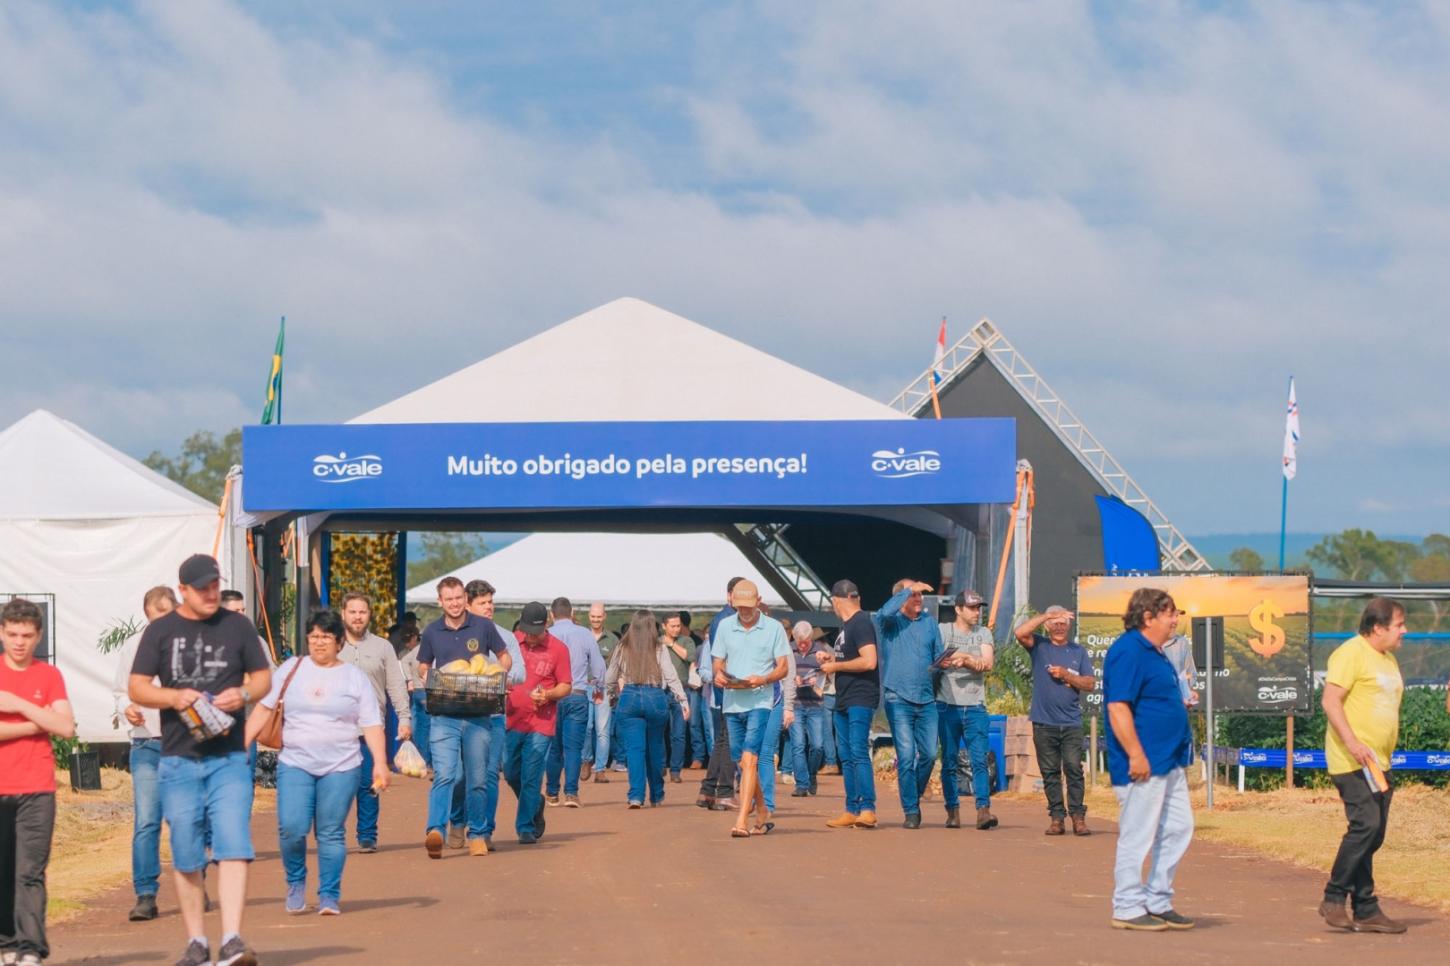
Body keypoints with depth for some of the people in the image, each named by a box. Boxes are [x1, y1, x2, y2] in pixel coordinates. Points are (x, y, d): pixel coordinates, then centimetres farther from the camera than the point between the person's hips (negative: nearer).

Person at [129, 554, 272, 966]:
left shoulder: (237, 626, 7)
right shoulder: (160, 631, 5)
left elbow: (264, 676, 12)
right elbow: (136, 687, 4)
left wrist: (243, 693, -10)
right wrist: (173, 697, -15)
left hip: (229, 758, -1)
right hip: (178, 760, 1)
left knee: (233, 846, -14)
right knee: (186, 856, 6)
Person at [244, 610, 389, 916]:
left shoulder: (355, 677, 6)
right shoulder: (291, 669, 8)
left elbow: (371, 724, 3)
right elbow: (264, 708, 8)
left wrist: (380, 764, -8)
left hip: (341, 767, 0)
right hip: (294, 764, 0)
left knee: (331, 833, 0)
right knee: (291, 828, -12)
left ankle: (329, 896, 11)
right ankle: (296, 883, 13)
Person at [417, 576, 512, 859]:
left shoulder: (483, 626, 4)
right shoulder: (432, 632, 7)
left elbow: (505, 657, 14)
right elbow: (423, 666, 20)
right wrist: (427, 678, -2)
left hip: (478, 716, 1)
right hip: (444, 716, -1)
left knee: (478, 779, 8)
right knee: (444, 774, -16)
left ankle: (476, 834, 20)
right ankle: (435, 832, -28)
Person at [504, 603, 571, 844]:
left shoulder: (558, 649, -2)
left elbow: (566, 686, 3)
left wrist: (548, 695, -16)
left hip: (540, 723, -3)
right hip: (512, 718, 3)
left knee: (530, 778, -5)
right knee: (510, 773, 10)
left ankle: (525, 828, 2)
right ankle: (535, 805, 35)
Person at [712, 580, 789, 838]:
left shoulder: (773, 628, 1)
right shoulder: (725, 626, 10)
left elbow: (783, 668, 1)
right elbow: (718, 660, 15)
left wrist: (762, 679, -18)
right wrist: (719, 674, -8)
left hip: (759, 702, -4)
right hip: (732, 702, 4)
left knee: (749, 759, -17)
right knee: (743, 763, 10)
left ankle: (741, 821, -23)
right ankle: (762, 815, 26)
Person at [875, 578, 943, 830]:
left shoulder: (929, 622, 14)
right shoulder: (891, 621, 0)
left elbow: (938, 656, 19)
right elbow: (885, 612, -24)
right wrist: (908, 589, -18)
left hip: (927, 700, 4)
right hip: (899, 699, -4)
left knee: (929, 754, 0)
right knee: (906, 756, -8)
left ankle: (914, 797, 23)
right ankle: (911, 811, -3)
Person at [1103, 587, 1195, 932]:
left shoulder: (1153, 653, 17)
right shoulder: (1128, 652, -15)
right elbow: (1118, 707, -22)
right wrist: (1136, 755, -24)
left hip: (1169, 762, 10)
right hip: (1143, 765, -10)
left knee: (1178, 829, 12)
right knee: (1137, 836, -4)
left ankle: (1158, 902, 20)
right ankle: (1128, 908, 3)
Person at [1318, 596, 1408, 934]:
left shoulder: (1388, 659, 20)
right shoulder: (1351, 653, -10)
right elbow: (1330, 701, -17)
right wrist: (1352, 742, -26)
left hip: (1378, 764, 9)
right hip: (1352, 762, -9)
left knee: (1372, 835, 7)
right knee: (1365, 824, -18)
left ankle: (1365, 912, 9)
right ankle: (1334, 899, -10)